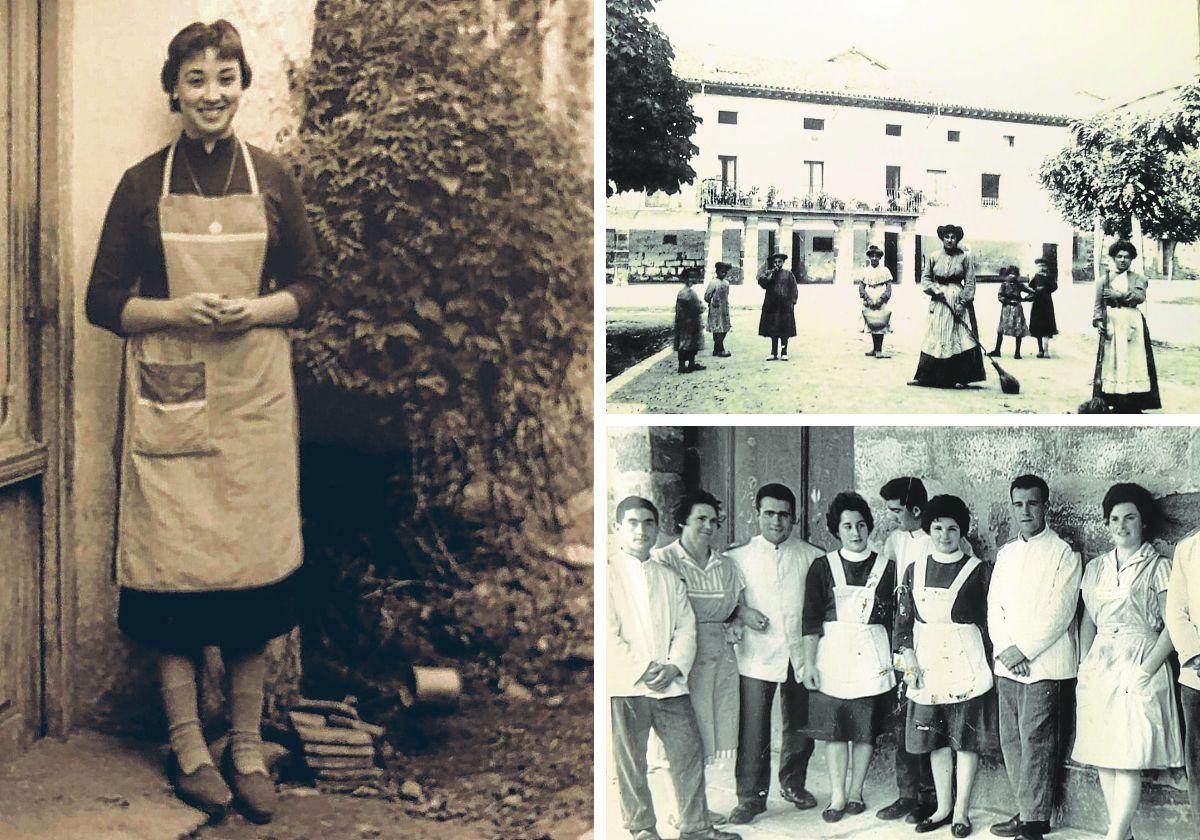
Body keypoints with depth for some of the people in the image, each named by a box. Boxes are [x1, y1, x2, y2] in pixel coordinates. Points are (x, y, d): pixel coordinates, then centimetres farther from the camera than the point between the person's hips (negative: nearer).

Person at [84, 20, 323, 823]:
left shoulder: (273, 180, 6)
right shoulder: (142, 185, 3)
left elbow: (310, 288, 9)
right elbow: (104, 300, 3)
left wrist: (252, 310, -11)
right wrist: (178, 312, -14)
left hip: (254, 396, 1)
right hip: (168, 400, -1)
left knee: (255, 571, 2)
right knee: (171, 572, -1)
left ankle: (248, 749, 14)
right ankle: (190, 750, 13)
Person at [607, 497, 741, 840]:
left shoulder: (669, 578, 16)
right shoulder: (608, 573, 0)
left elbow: (686, 627, 9)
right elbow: (608, 633, -8)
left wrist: (673, 666, -9)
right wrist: (642, 669, -13)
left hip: (670, 683, 4)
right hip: (625, 686, -4)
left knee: (689, 751, 4)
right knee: (630, 760, 2)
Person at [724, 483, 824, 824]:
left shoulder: (812, 557, 4)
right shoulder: (739, 557, 3)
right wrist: (742, 612, -7)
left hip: (800, 652, 2)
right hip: (757, 655, -2)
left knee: (800, 725, 12)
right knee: (753, 728, -5)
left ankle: (793, 784, 31)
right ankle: (751, 796, 6)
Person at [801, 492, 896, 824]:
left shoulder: (885, 568, 5)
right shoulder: (822, 567, 3)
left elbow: (892, 619, 9)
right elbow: (812, 620, 1)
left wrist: (893, 661, 7)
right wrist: (809, 663, -4)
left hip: (871, 655, 1)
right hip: (833, 652, 0)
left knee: (866, 730, 4)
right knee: (834, 729, 1)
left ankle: (855, 792, 17)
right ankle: (837, 797, 9)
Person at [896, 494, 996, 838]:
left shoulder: (977, 570, -3)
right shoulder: (915, 571, 7)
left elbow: (987, 620, 0)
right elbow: (903, 620, 7)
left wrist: (988, 665, -4)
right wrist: (909, 660, -3)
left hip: (966, 665, -3)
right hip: (928, 664, 3)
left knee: (967, 739, 2)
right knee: (936, 739, 10)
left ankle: (961, 811, 11)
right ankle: (944, 806, 22)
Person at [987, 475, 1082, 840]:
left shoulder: (1064, 553, -4)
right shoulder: (1006, 553, 16)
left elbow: (1060, 612, -11)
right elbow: (994, 605, 11)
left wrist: (1024, 650, -13)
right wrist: (1005, 649, -4)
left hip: (1045, 664, -6)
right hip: (1008, 663, 6)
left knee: (1035, 741, -9)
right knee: (1010, 740, 7)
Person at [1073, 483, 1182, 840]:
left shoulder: (1158, 566, -1)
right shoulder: (1096, 568, 13)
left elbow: (1172, 625, -7)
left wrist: (1146, 669, -15)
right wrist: (1085, 667, 5)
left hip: (1138, 668, -5)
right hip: (1099, 667, 5)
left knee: (1128, 760, -8)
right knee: (1103, 759, 5)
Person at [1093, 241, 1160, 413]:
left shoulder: (1138, 279, 8)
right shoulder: (1103, 281, 11)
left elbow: (1140, 297, -9)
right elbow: (1098, 306, 7)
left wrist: (1120, 295, -19)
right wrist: (1098, 322, -9)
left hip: (1132, 326, -1)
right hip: (1111, 326, 1)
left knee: (1132, 363, -5)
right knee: (1112, 363, -3)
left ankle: (1133, 406, -1)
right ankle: (1116, 404, 3)